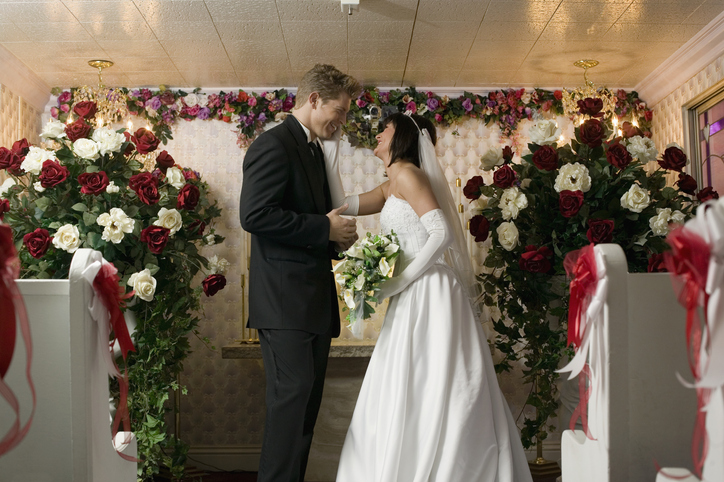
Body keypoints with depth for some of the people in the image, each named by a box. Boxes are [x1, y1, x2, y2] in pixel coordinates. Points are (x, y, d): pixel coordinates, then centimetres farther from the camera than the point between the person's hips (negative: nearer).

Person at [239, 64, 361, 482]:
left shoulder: (313, 150, 20)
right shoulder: (274, 145, -10)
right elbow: (255, 214, -22)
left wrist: (336, 236, 8)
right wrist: (325, 229, -17)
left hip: (316, 300, 10)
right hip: (285, 298, -10)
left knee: (308, 398, 11)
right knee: (292, 394, -13)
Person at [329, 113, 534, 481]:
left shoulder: (405, 172, -9)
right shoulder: (392, 185, 19)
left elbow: (442, 233, -18)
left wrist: (395, 284, -16)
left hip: (430, 295, -9)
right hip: (417, 299, 9)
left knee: (425, 396, -5)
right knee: (419, 396, 10)